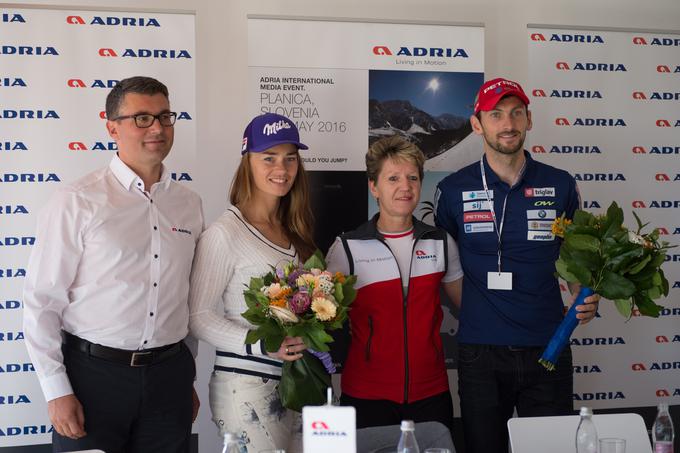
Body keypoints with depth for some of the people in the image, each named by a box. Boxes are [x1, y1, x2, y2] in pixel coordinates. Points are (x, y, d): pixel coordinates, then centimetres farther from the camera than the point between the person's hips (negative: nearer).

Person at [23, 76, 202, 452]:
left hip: (169, 375, 4)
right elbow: (42, 301, -7)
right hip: (93, 372, -4)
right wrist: (56, 392, -9)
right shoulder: (76, 202, -8)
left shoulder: (189, 204, 6)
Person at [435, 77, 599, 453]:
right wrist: (470, 309, -2)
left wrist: (587, 299, -5)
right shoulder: (453, 190, -1)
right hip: (480, 352, -1)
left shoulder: (560, 185, 2)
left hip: (548, 349, 1)